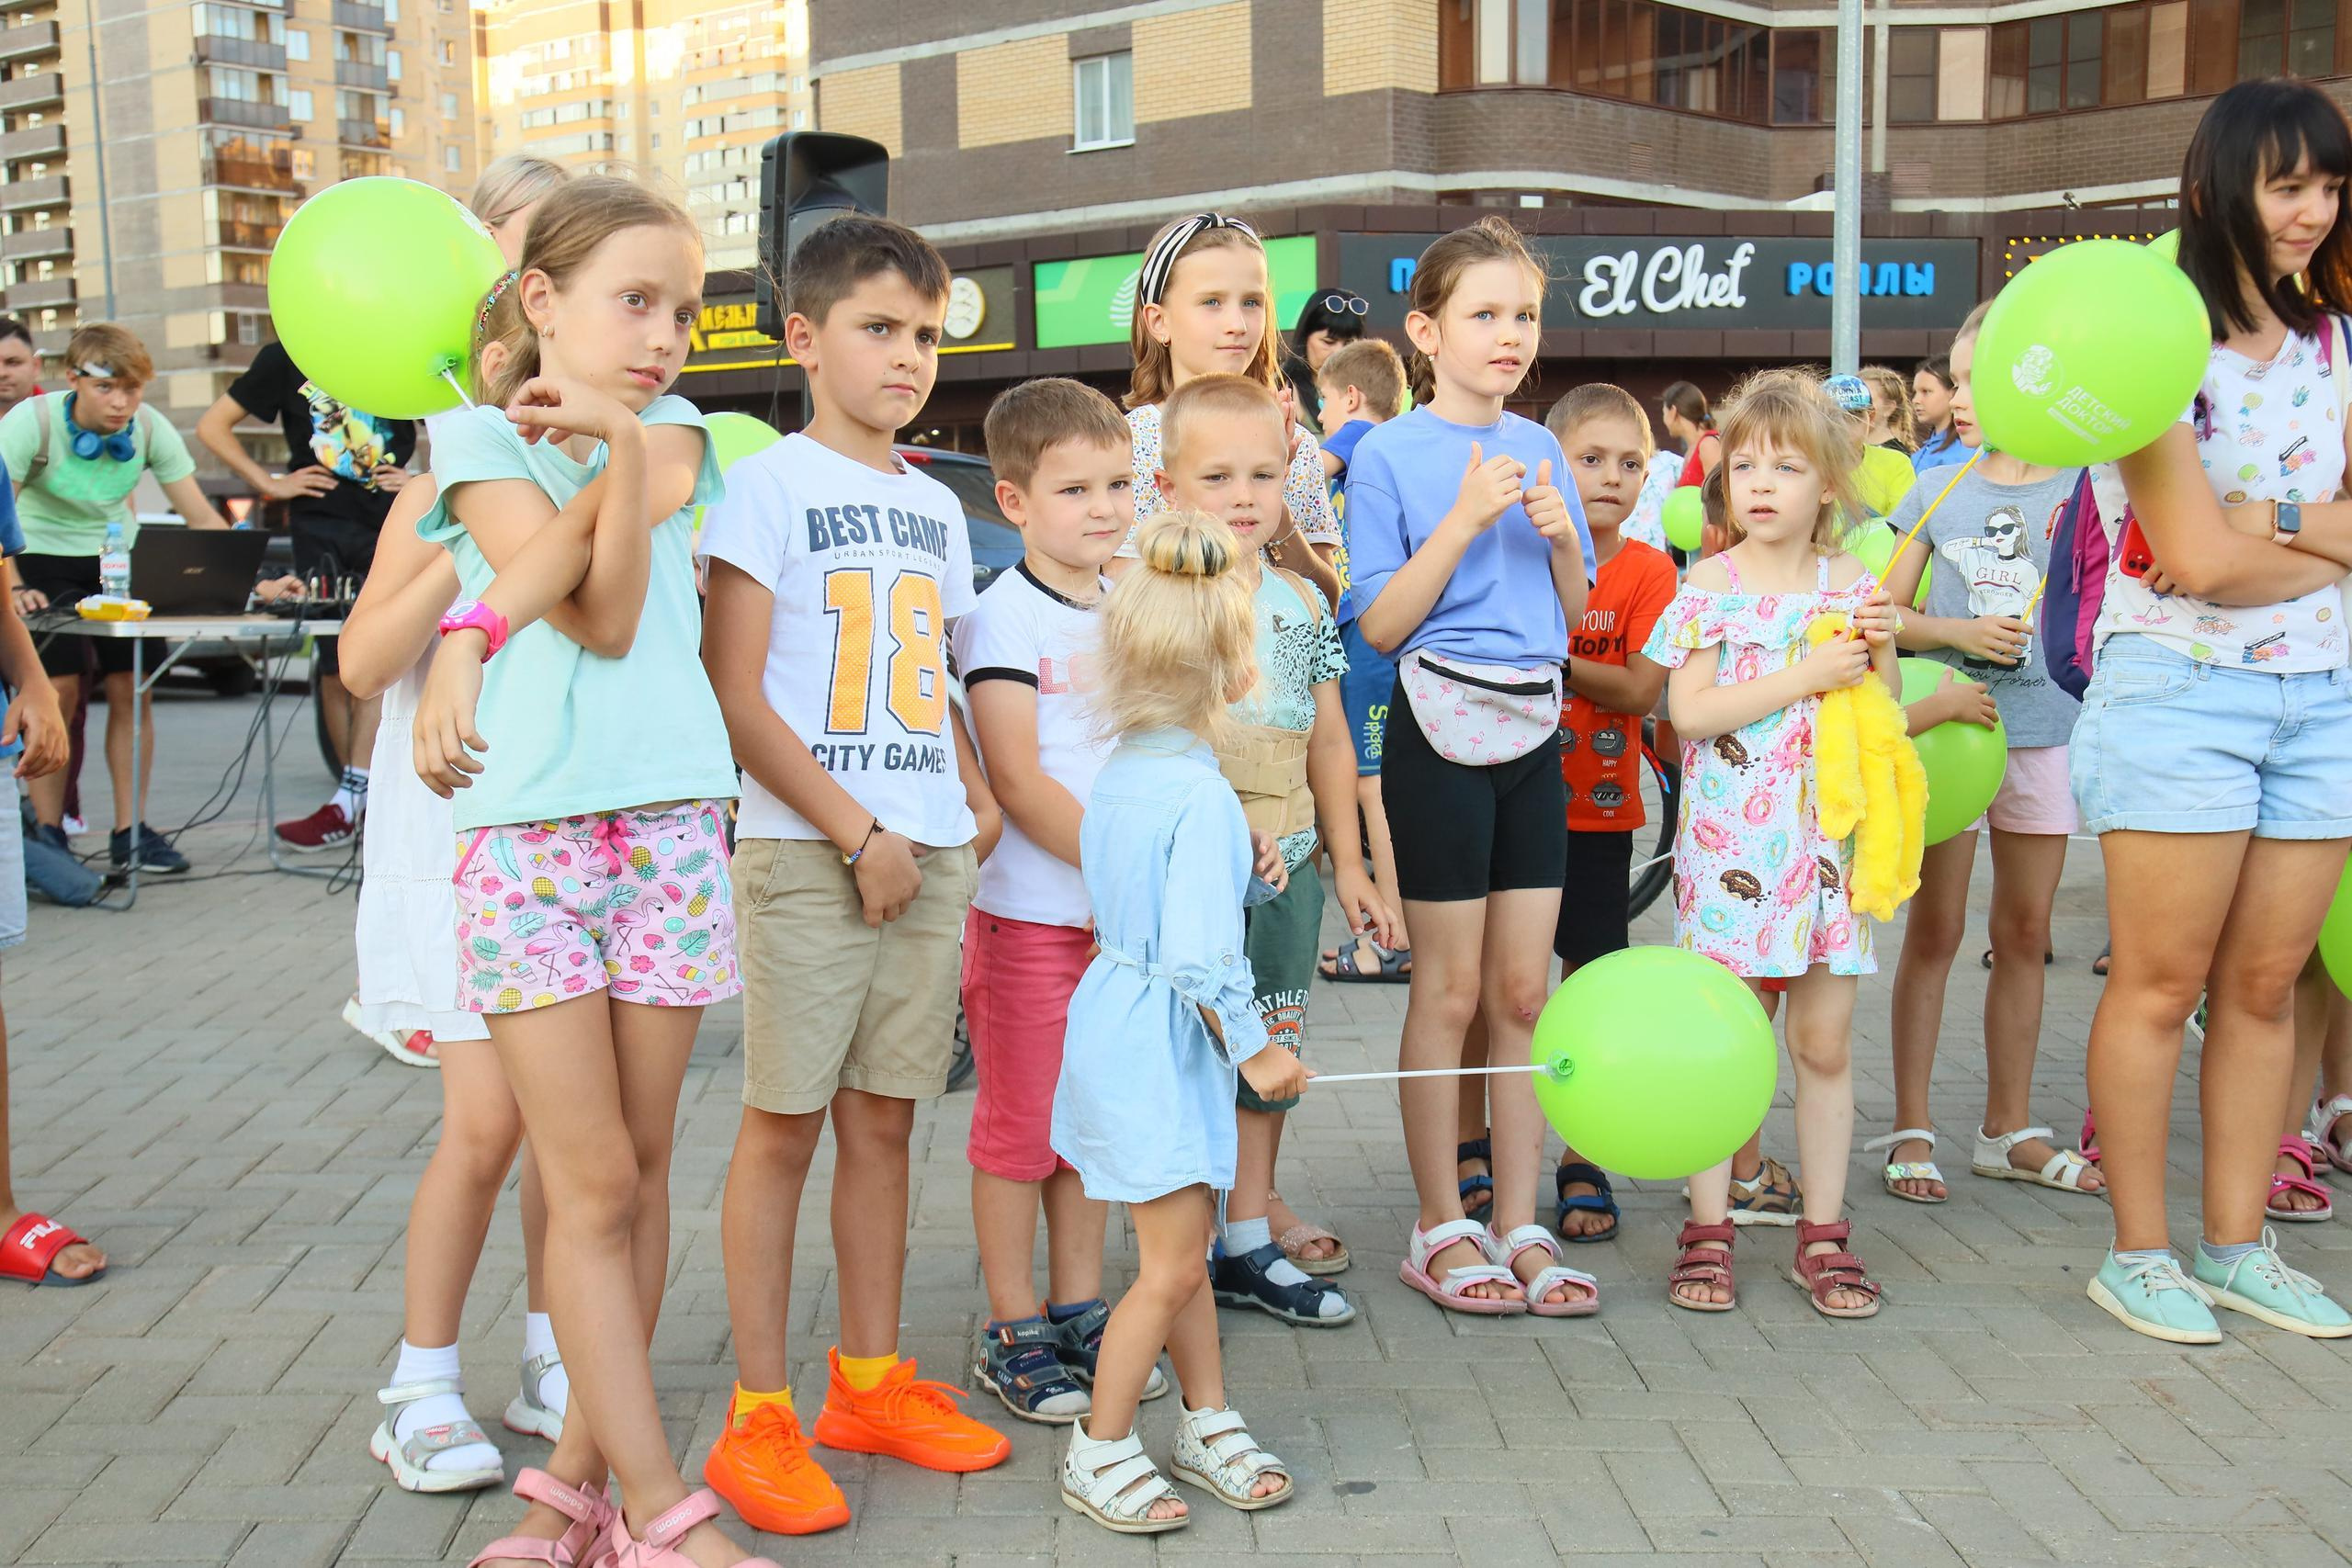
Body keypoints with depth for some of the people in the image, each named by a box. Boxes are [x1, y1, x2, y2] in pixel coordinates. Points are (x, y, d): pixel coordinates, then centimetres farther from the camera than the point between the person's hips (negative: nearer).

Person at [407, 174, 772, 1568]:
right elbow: (596, 614, -9)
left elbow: (611, 612, -5)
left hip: (671, 818, 3)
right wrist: (619, 455, -8)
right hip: (528, 826, -2)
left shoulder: (674, 431, 11)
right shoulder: (479, 438, 6)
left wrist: (480, 625, -18)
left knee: (637, 1168, 7)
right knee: (594, 1183, -2)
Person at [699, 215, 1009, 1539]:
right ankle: (759, 1416, 8)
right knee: (784, 1122, -1)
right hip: (809, 850, -6)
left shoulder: (935, 507, 16)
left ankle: (872, 1381, 23)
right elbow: (737, 696, -11)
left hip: (931, 852, 6)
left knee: (884, 1118, 12)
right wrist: (856, 832, -13)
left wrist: (978, 797, 7)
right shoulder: (771, 486, -4)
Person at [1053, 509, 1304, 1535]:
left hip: (1121, 1013, 10)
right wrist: (1254, 1048, -11)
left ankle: (1209, 1423, 30)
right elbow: (1200, 952, -23)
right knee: (1171, 1267, 0)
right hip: (1159, 1039, -10)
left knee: (1183, 1249, 18)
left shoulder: (1119, 773, 5)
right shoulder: (1200, 798, -22)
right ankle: (1099, 1451, 13)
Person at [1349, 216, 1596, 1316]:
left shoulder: (1539, 448, 10)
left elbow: (1577, 613, 13)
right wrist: (1464, 521, -19)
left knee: (1523, 987, 8)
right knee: (1450, 988, 2)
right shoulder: (1389, 454, -6)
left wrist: (1560, 534, -6)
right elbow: (1381, 624, -11)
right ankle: (1440, 1227, 15)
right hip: (1441, 727, -5)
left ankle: (1518, 1224, 18)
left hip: (1534, 729, 5)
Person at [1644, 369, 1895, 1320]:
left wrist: (1881, 652, -8)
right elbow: (1689, 711, -13)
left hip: (1827, 840, 3)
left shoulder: (1853, 587, 7)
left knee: (1826, 1042, 7)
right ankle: (1708, 1231, 12)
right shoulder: (1711, 586, -1)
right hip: (1729, 842, -2)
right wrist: (1809, 675, -15)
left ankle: (1823, 1232, 18)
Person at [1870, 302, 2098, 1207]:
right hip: (1947, 723, 0)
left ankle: (2009, 1129, 22)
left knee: (2024, 935, 9)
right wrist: (1956, 633, -11)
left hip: (2045, 732, 1)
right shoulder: (1940, 492, 4)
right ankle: (1911, 1127, 11)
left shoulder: (2086, 487, 1)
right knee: (1934, 931, 2)